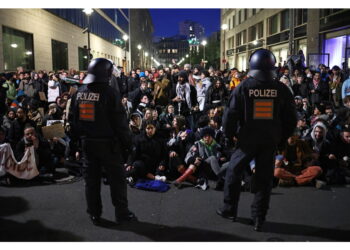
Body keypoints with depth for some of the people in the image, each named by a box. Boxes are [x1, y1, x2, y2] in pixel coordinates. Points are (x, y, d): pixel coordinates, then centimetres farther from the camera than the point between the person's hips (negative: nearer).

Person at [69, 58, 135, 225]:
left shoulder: (79, 93, 5)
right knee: (116, 178, 6)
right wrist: (127, 141, -4)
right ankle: (121, 214, 14)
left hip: (87, 142, 6)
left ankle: (94, 214, 23)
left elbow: (73, 120, 13)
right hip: (107, 143, -5)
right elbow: (119, 121, -13)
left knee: (91, 178, 13)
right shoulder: (109, 93, -14)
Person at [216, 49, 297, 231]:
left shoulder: (243, 87, -8)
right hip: (270, 140, 2)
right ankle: (259, 218, 15)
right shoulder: (281, 89, -2)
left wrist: (229, 134, 8)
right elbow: (291, 118, 4)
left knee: (233, 172, 15)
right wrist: (282, 138, 14)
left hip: (247, 139, -2)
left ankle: (229, 210, 23)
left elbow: (230, 114, -7)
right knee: (264, 178, 10)